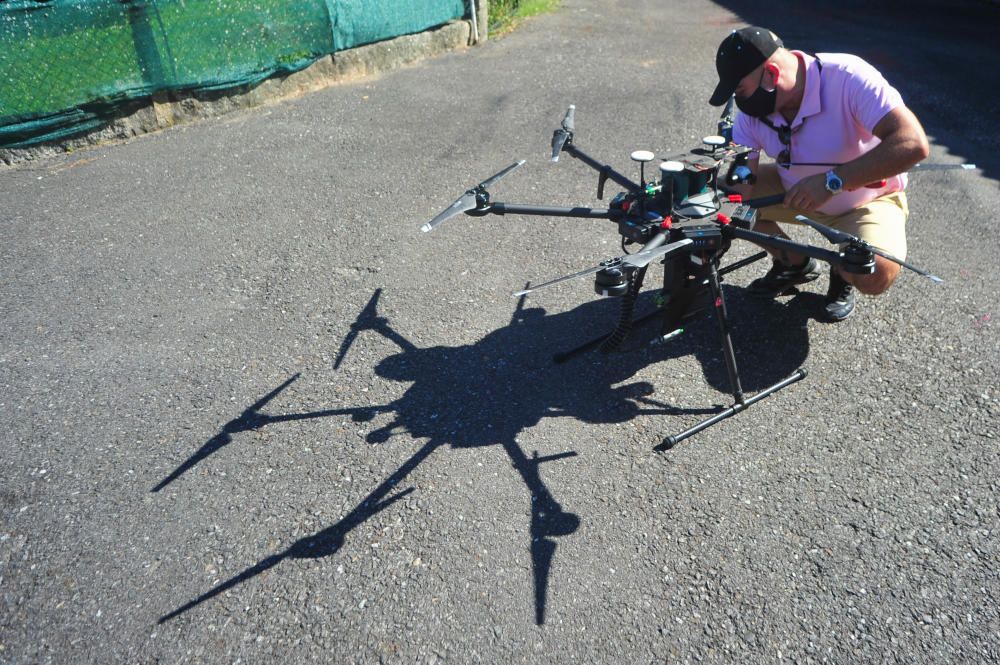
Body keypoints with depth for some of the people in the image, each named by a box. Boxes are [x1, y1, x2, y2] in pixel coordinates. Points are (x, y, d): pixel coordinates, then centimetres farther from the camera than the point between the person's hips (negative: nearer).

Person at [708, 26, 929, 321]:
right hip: (796, 191, 5)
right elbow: (739, 185, -18)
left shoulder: (848, 78, -32)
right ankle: (794, 264, 9)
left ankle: (843, 274, 9)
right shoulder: (752, 109, -17)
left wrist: (832, 180, -47)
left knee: (875, 275, -33)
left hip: (866, 199, -5)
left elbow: (913, 144, -39)